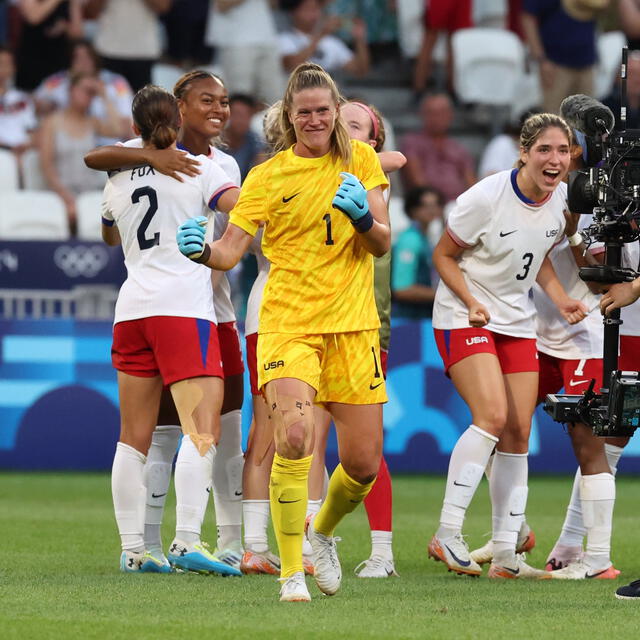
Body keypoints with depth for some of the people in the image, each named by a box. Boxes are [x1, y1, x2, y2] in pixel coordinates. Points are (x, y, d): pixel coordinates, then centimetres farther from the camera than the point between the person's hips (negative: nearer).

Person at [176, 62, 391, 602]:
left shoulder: (361, 159, 6)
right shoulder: (267, 177, 1)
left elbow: (382, 244, 2)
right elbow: (232, 249, -6)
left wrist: (363, 217, -19)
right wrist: (203, 250, -28)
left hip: (352, 325, 2)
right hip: (288, 324, -2)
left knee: (365, 463, 3)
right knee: (294, 437, -24)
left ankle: (323, 531, 36)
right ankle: (291, 573, -14)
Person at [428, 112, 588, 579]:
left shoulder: (562, 199, -1)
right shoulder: (487, 197, -19)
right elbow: (444, 255, -8)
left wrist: (561, 300, 1)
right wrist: (471, 301, -21)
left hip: (518, 321, 7)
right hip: (463, 318, -6)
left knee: (519, 433, 1)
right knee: (492, 416, -23)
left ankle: (506, 554, 7)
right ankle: (447, 535, -17)